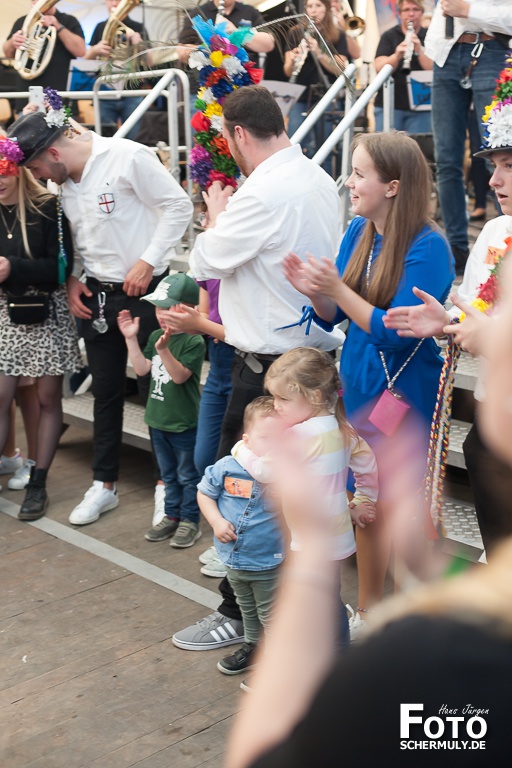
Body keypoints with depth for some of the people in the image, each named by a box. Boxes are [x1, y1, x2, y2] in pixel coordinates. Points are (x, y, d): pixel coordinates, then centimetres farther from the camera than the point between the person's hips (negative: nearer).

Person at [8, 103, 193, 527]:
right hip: (96, 296, 6)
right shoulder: (63, 180, 7)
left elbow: (179, 206, -14)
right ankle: (104, 486, 24)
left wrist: (148, 261, -17)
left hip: (144, 290, -6)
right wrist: (71, 280, 1)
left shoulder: (127, 157, -15)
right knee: (106, 391, 13)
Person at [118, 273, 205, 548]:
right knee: (168, 473, 19)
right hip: (157, 419, 7)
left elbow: (180, 375, -26)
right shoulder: (156, 336, 5)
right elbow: (142, 369, 5)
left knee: (187, 475, 7)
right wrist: (131, 338, 1)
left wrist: (164, 349, -37)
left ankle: (189, 520, 19)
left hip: (184, 422, -7)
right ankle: (172, 516, 31)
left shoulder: (193, 341, -18)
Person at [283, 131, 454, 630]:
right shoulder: (358, 232, 3)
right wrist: (315, 292, -13)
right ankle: (367, 612, 35)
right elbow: (334, 317, 7)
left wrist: (337, 290, -23)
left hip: (407, 395, -7)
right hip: (359, 385, 7)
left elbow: (397, 331, -22)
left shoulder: (427, 248, -18)